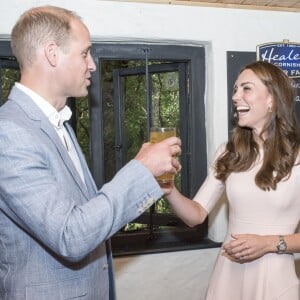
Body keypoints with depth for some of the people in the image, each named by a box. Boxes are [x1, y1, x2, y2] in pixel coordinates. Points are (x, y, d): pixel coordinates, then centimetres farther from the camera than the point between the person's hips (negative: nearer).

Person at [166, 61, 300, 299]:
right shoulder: (228, 153, 2)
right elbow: (197, 215, -1)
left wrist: (268, 243, -16)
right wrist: (168, 188, -17)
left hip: (274, 277, -3)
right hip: (228, 273, 4)